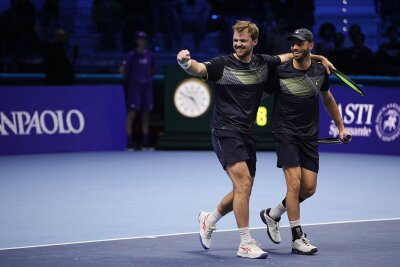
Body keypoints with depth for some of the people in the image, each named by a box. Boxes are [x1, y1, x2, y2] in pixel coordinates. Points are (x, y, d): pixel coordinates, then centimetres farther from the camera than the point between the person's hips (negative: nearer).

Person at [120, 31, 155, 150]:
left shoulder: (149, 54, 9)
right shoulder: (132, 55, -5)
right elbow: (123, 70, -8)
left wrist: (148, 77, 11)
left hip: (147, 86, 5)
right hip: (135, 86, -5)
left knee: (146, 114, 8)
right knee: (132, 113, -9)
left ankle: (145, 142, 15)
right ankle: (129, 142, -10)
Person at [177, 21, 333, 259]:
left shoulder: (264, 64, 8)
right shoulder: (222, 64, -8)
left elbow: (290, 56, 24)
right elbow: (198, 69, -26)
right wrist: (186, 62, -48)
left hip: (247, 134, 7)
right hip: (225, 132, -7)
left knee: (243, 190, 12)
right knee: (243, 182, -19)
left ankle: (209, 220, 37)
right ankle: (246, 244, -13)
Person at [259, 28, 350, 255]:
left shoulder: (320, 72, 2)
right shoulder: (280, 72, -8)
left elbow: (327, 98, 19)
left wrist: (341, 127, 22)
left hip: (310, 136, 4)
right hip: (286, 132, -4)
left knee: (309, 188, 0)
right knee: (294, 183, -14)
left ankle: (272, 214, 24)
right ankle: (298, 238, -8)